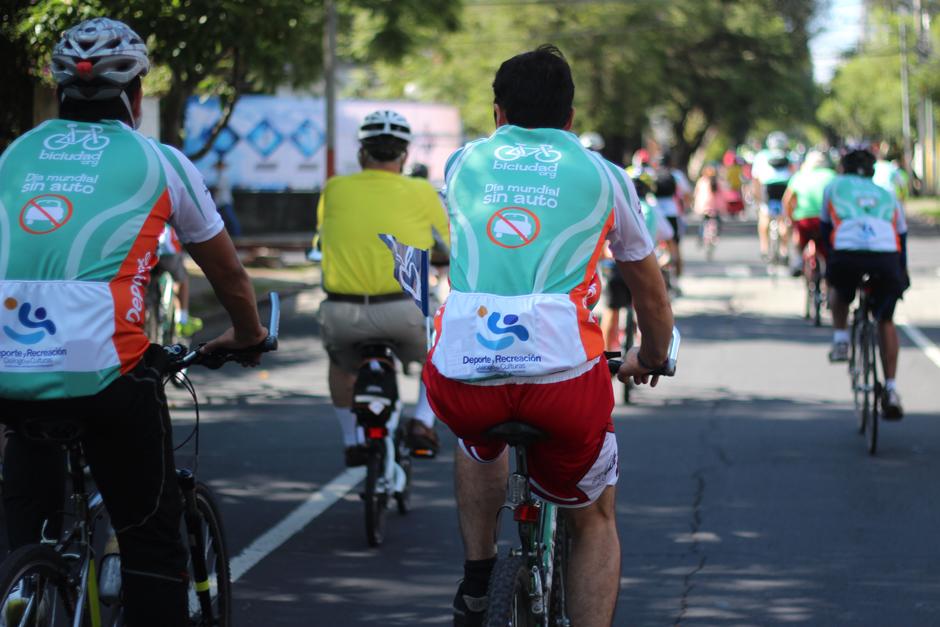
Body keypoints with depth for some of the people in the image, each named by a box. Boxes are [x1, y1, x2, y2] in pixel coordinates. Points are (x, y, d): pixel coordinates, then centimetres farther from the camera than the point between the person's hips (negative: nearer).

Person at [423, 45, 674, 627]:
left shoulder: (464, 162, 21)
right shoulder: (602, 174, 18)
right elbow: (653, 298, 29)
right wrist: (650, 359, 50)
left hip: (460, 375, 2)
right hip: (563, 377, -2)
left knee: (481, 438, 39)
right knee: (595, 521, 23)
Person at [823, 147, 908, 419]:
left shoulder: (835, 187, 29)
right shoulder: (887, 196, 32)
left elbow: (825, 229, 33)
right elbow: (902, 237, 35)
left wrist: (829, 264, 46)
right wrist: (902, 277, 47)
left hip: (847, 253, -1)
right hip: (886, 255, 1)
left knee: (839, 291, 36)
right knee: (886, 321, 19)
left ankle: (840, 339, 16)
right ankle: (891, 390, 10)